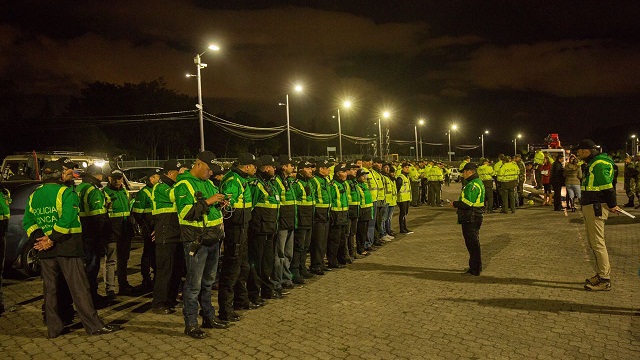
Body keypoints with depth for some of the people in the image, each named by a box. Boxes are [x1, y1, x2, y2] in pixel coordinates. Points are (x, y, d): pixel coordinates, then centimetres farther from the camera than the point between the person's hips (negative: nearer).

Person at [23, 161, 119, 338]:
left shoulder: (33, 196, 11)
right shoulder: (66, 192, -10)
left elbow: (28, 222, 4)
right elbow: (67, 219, -22)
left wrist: (38, 238, -5)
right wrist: (52, 239, -16)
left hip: (45, 250, 6)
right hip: (67, 247, -6)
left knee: (50, 288, 13)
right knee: (79, 287, -3)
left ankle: (54, 327, 18)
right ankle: (94, 325, 1)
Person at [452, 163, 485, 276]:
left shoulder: (472, 185, -21)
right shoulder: (478, 182, 14)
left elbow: (466, 204, -26)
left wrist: (455, 204, -10)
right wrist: (459, 204, 11)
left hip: (470, 219, -11)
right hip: (475, 217, 11)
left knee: (472, 244, -3)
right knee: (473, 243, 18)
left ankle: (475, 270, 4)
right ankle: (475, 267, 29)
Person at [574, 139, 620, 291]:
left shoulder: (599, 163, -15)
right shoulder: (593, 163, 18)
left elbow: (607, 186, -19)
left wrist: (611, 205, -15)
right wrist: (611, 204, 17)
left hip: (597, 208, -11)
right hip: (590, 207, 11)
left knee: (598, 243, -8)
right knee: (593, 242, 17)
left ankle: (605, 280, -3)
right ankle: (602, 273, 26)